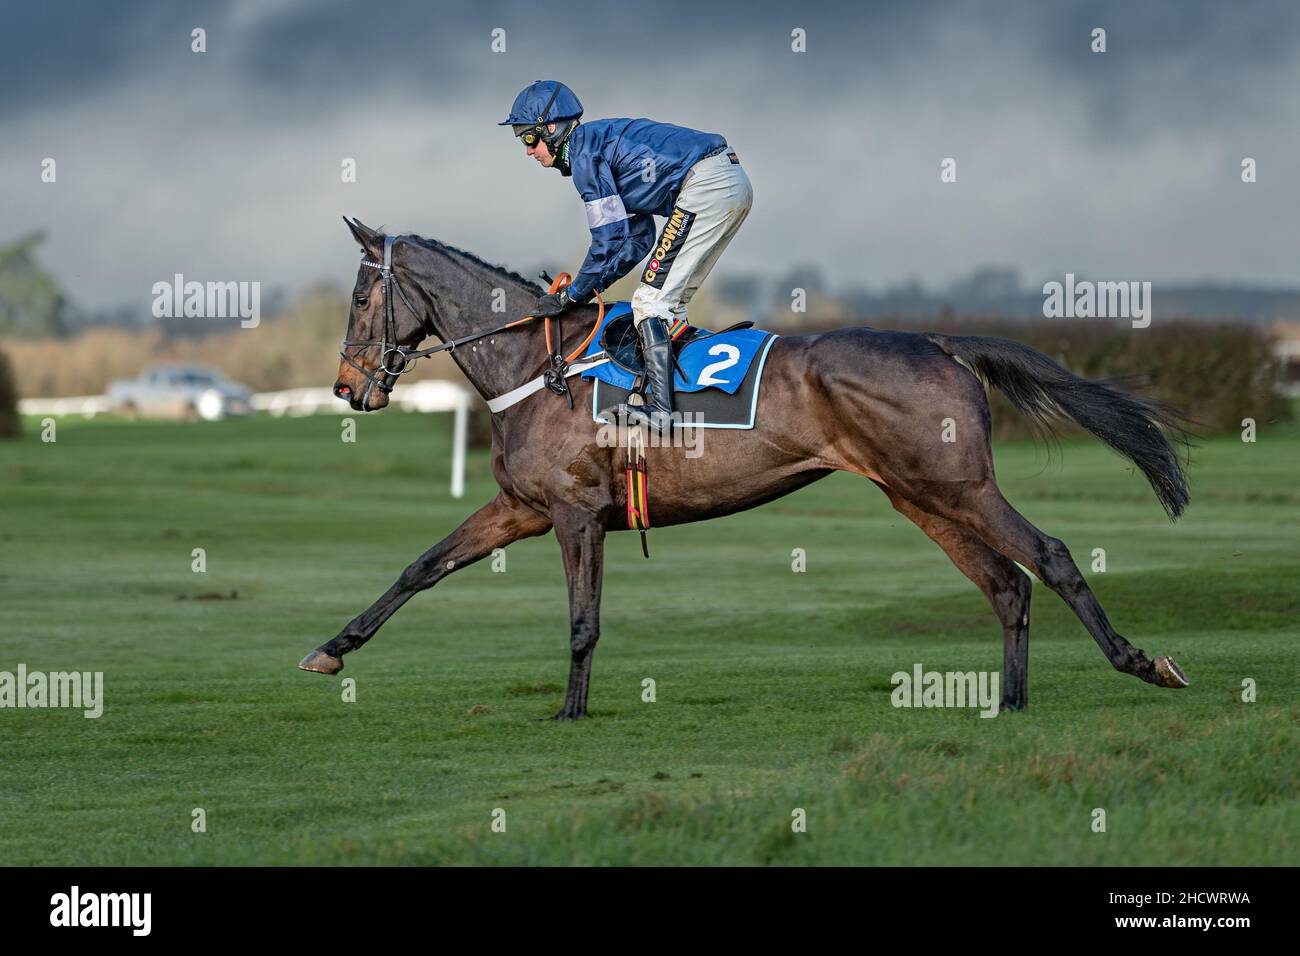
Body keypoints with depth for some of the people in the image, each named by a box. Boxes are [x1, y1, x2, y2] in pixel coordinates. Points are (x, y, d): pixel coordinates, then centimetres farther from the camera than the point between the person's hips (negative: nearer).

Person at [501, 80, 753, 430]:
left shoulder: (583, 150, -4)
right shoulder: (604, 142, 26)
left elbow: (609, 238, -8)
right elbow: (639, 237, 27)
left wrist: (573, 294, 0)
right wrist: (590, 285, 21)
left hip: (704, 187, -10)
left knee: (651, 300, -8)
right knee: (670, 302, 16)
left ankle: (660, 408, -16)